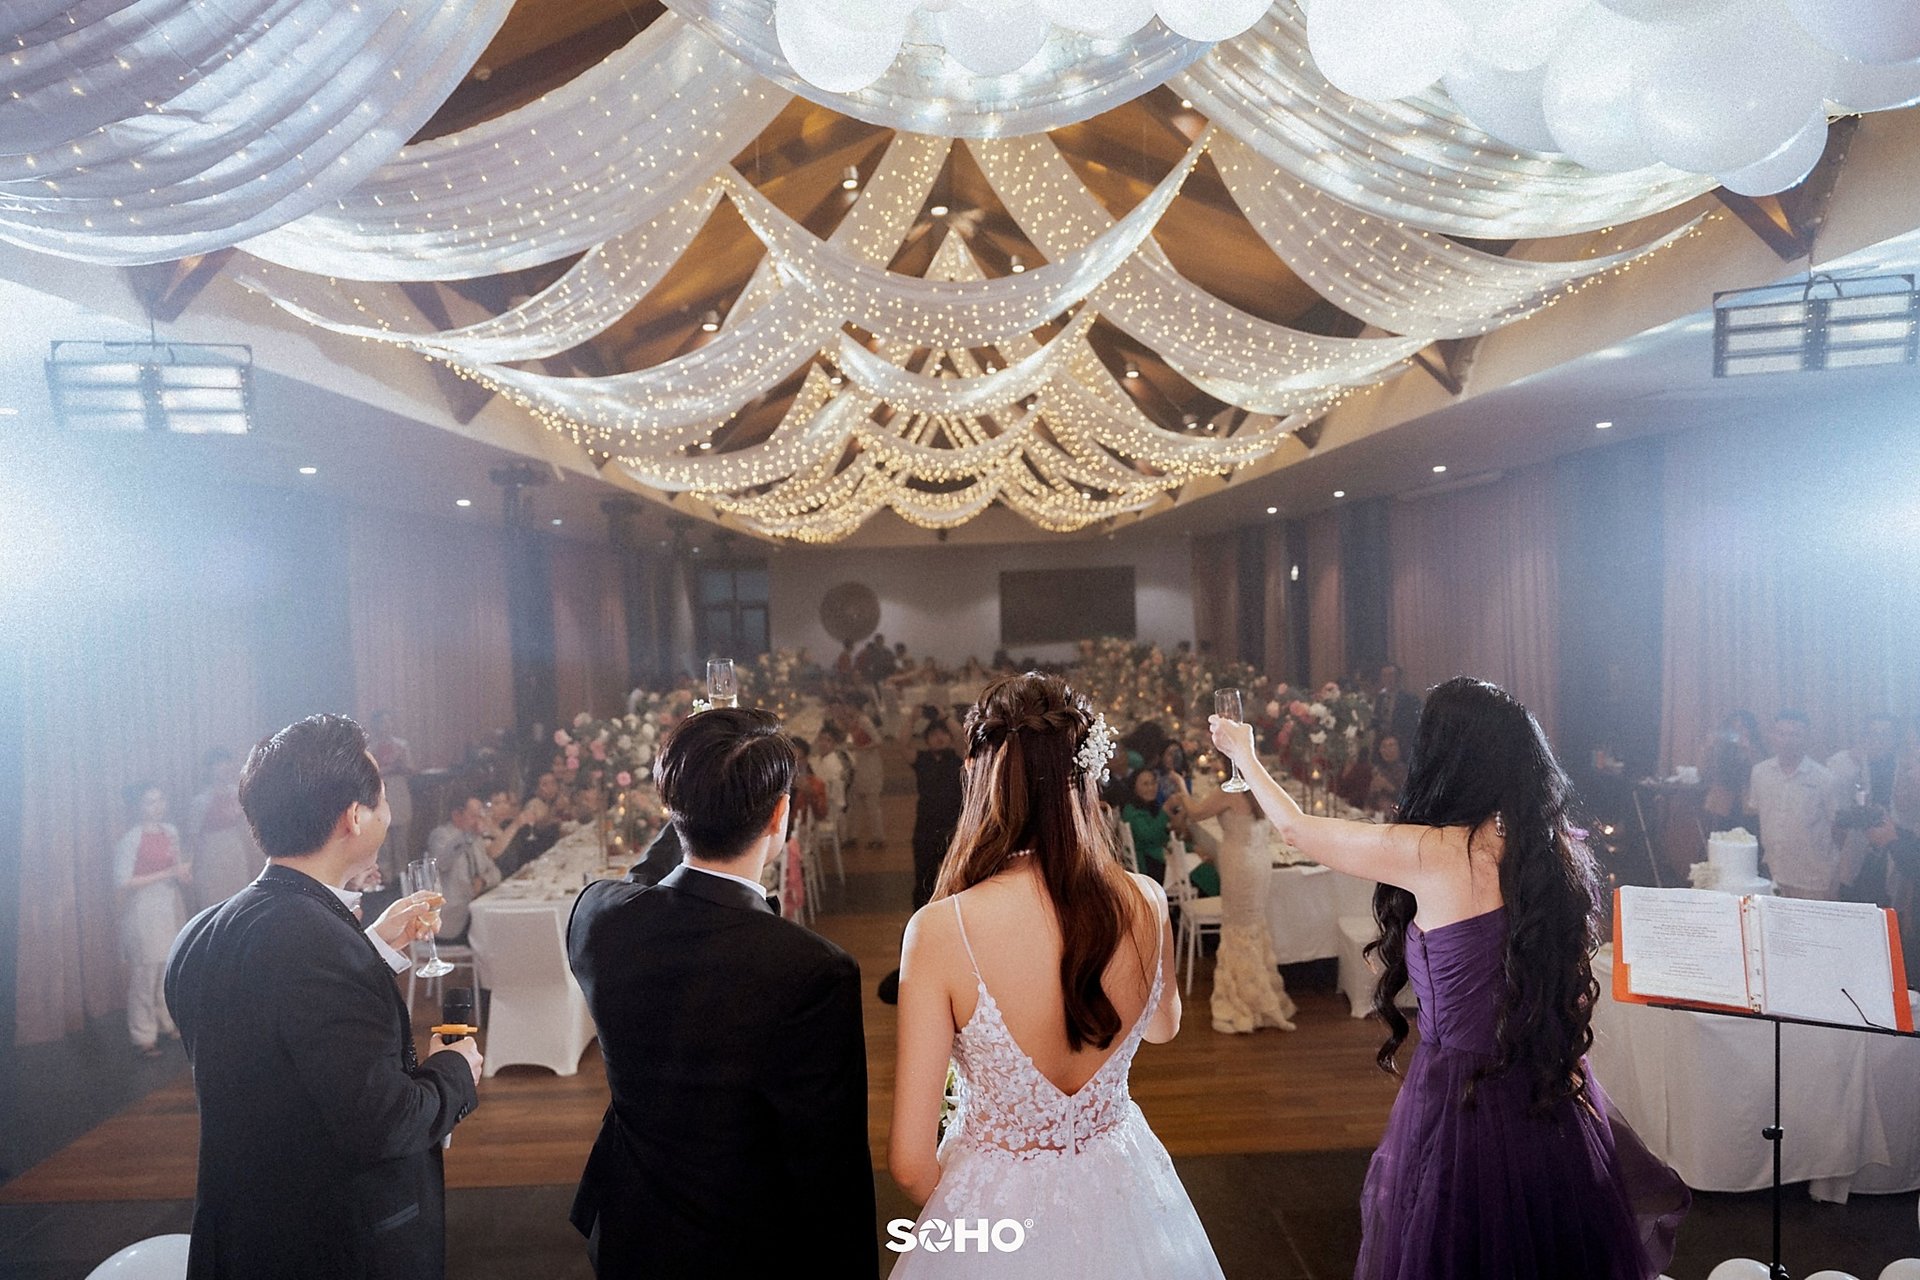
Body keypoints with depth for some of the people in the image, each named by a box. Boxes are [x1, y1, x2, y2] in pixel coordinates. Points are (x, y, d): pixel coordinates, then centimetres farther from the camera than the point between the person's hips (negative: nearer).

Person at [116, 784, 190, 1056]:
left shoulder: (170, 831, 7)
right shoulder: (130, 839, -13)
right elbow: (123, 881, -18)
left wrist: (185, 874, -2)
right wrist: (168, 874, -19)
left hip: (172, 908, 6)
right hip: (144, 913, -6)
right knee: (145, 973, 0)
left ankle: (168, 1021, 28)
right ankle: (144, 1036, 12)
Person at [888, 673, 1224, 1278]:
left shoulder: (940, 930, -27)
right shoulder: (1144, 904, -16)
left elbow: (911, 1159, -20)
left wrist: (958, 1212, 2)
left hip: (993, 1207, -3)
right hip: (1120, 1199, 3)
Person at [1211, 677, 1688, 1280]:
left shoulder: (1430, 852, -19)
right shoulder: (1556, 848, -2)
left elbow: (1295, 828, -5)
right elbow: (1573, 986, 8)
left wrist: (1244, 755, 11)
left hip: (1461, 1097, -6)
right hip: (1554, 1097, 6)